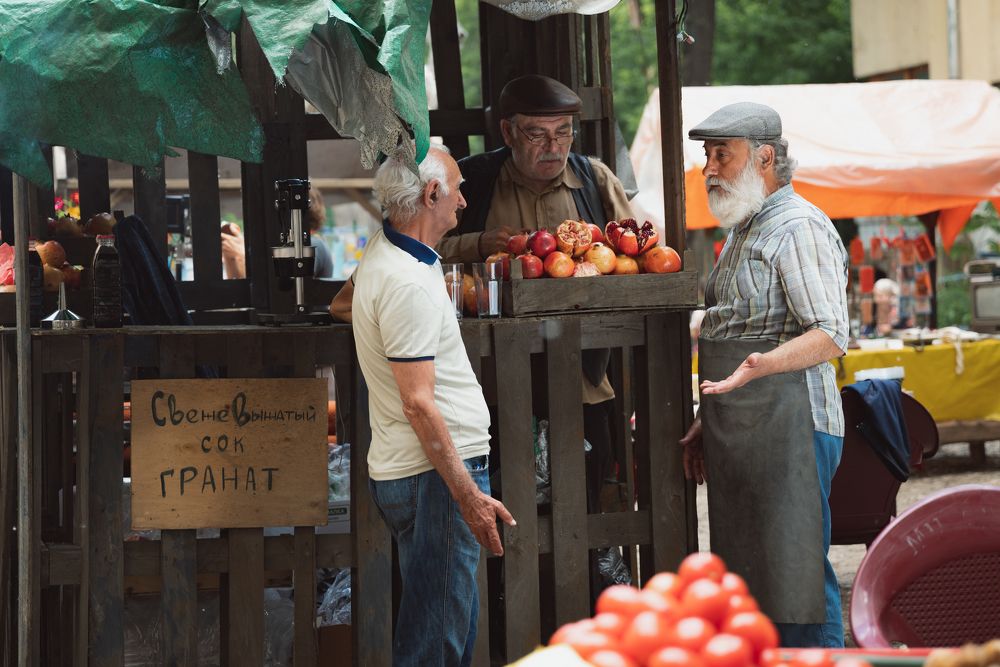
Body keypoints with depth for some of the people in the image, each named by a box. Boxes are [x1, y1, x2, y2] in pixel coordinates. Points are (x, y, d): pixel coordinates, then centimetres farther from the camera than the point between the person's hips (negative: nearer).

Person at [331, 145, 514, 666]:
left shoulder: (381, 249, 12)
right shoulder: (410, 283, -19)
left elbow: (341, 306, 35)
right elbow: (419, 403, -23)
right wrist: (468, 495, -23)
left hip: (400, 469, 11)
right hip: (434, 473, -11)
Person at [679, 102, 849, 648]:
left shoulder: (798, 228, -10)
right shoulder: (741, 231, 21)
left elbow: (831, 336, -18)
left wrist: (763, 364, -34)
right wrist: (706, 424, 24)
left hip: (789, 428, -10)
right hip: (737, 434, 10)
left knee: (796, 576, -9)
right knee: (749, 580, 10)